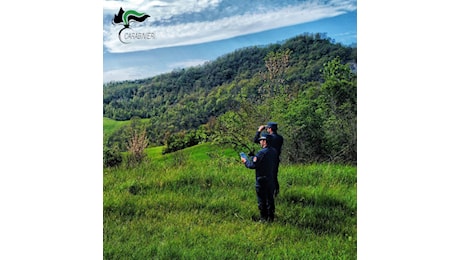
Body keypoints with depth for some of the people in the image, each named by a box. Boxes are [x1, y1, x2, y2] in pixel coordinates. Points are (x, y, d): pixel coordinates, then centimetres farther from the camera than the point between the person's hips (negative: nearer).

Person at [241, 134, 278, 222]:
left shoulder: (261, 153, -22)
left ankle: (264, 218, 13)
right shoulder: (274, 151, 2)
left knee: (262, 200, 6)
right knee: (270, 199, 18)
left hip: (262, 181, -7)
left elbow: (253, 165, -20)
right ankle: (271, 217, 27)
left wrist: (245, 161, 0)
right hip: (271, 180, 7)